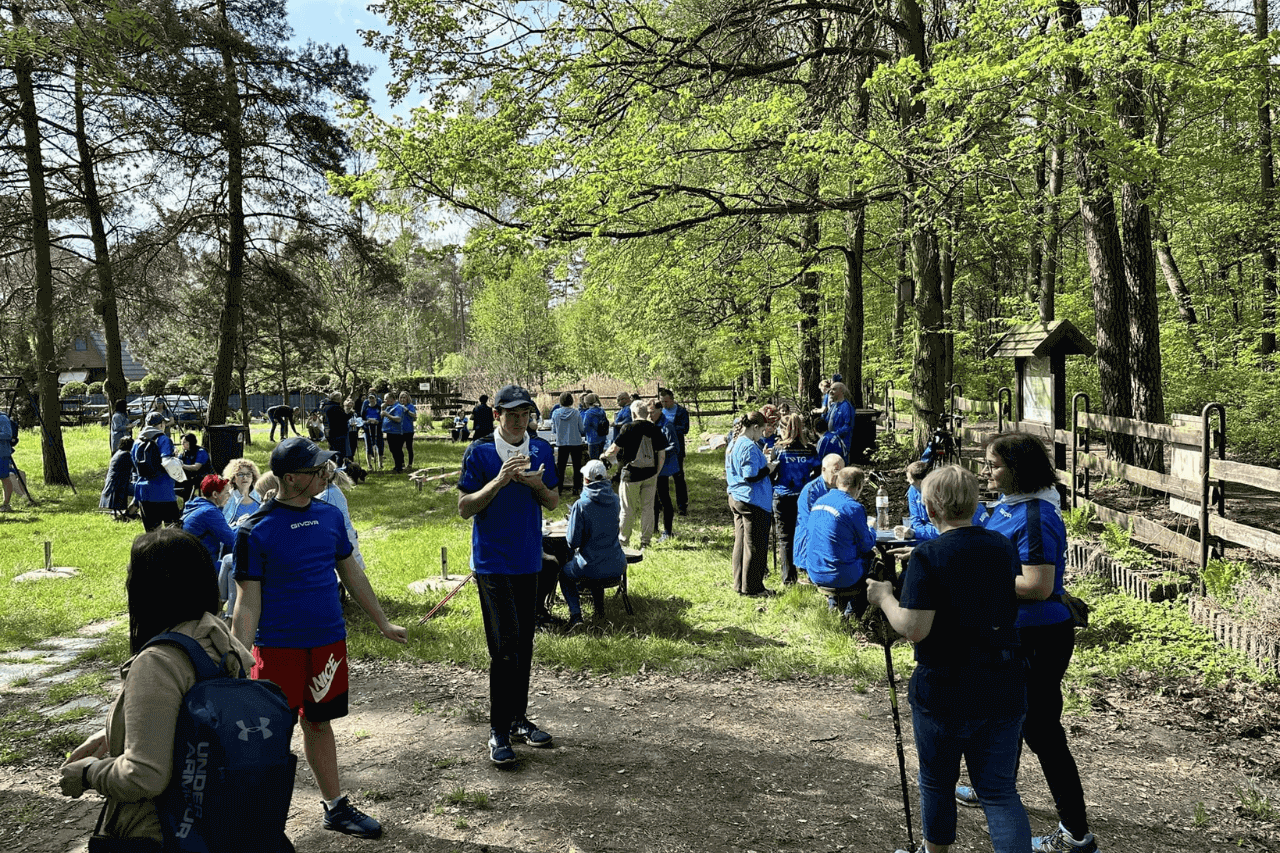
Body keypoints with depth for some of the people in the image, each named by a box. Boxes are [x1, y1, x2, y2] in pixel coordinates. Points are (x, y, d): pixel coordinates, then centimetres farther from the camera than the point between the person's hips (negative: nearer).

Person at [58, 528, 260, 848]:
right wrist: (110, 736, 13)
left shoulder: (156, 665, -27)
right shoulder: (219, 639, -3)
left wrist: (87, 772, -9)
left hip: (155, 834, -7)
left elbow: (144, 778, -26)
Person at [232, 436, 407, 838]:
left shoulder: (330, 515, 2)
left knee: (318, 721, 17)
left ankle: (335, 806, 29)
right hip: (279, 646, -4)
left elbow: (351, 572, 13)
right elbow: (248, 601, -12)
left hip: (329, 640, 5)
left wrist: (384, 624, 16)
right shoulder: (255, 529, -13)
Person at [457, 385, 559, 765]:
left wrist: (538, 485, -12)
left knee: (523, 644, 13)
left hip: (528, 559, 5)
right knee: (504, 646, -8)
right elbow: (465, 508, -9)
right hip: (492, 561, -5)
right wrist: (500, 481, -22)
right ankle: (498, 730, 3)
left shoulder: (541, 450, 5)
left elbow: (553, 503, 10)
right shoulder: (479, 452, -8)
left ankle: (518, 719, 26)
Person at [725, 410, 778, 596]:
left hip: (735, 498, 9)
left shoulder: (733, 444, 10)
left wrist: (764, 464, 15)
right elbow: (751, 476, -23)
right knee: (755, 546, 1)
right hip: (753, 502, -9)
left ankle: (740, 584, 22)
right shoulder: (749, 447, -20)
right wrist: (769, 468, -9)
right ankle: (752, 587, 8)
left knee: (740, 542, 15)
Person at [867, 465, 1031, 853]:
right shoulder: (1004, 548, 1)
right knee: (1001, 791, 9)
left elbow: (914, 628, -21)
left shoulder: (928, 556, -18)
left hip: (944, 692, -4)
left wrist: (884, 597, -4)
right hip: (1003, 689, 4)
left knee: (937, 783, 17)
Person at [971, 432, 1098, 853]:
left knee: (1040, 730, -1)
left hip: (1039, 639, -10)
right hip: (1009, 633, 10)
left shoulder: (1036, 518, -24)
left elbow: (1038, 586, -29)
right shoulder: (1006, 505, 5)